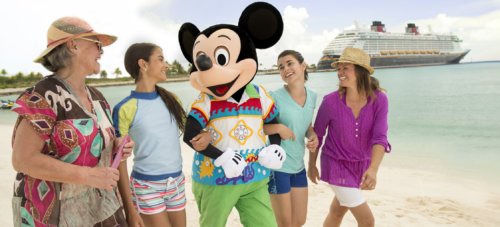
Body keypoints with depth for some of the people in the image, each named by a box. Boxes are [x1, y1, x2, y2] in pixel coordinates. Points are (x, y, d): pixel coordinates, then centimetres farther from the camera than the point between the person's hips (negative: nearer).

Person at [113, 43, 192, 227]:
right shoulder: (125, 109, -12)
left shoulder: (171, 100, 4)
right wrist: (129, 209, -9)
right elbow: (119, 161, -9)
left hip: (177, 183, 5)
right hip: (146, 187, -5)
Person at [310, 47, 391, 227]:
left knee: (337, 212, 22)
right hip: (337, 166, -4)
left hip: (361, 165, 4)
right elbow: (317, 134, -5)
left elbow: (380, 138, -22)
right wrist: (312, 165, 5)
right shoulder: (331, 101, -20)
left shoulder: (379, 99, -15)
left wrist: (373, 169, -40)